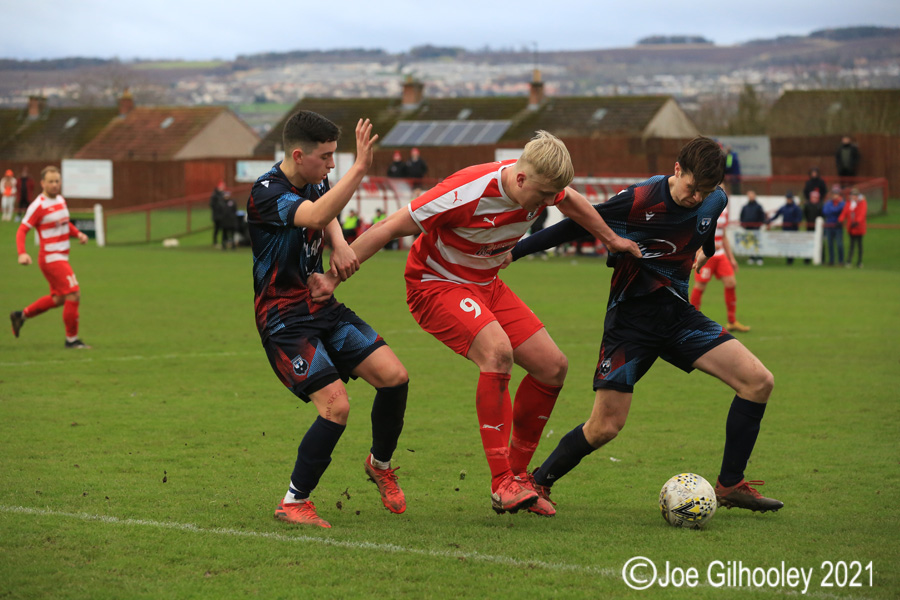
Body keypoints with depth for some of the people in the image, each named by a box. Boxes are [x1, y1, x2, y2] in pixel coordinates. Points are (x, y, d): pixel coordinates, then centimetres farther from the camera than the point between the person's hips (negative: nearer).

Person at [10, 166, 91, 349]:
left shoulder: (61, 200, 10)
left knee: (59, 298, 18)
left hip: (61, 258, 9)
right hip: (51, 257, -9)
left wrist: (78, 234, 5)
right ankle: (72, 339, -1)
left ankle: (21, 315, 33)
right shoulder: (38, 206, -15)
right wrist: (22, 253, -30)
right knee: (74, 294, -13)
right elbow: (22, 231, -16)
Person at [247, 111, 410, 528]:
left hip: (323, 307, 8)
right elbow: (316, 216, -39)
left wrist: (340, 245, 6)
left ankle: (379, 464, 21)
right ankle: (294, 502, -3)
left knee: (394, 376, -4)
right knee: (336, 406, -20)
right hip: (283, 319, -8)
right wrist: (359, 168, -42)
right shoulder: (266, 193, -20)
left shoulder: (315, 182, 6)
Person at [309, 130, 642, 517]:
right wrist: (333, 278, -26)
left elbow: (571, 202, 15)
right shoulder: (468, 192, -32)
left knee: (553, 367, -1)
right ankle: (502, 485, -29)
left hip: (485, 285, 8)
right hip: (435, 284, -8)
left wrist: (612, 239, 23)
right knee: (497, 351, -32)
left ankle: (518, 473, 13)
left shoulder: (539, 184, -11)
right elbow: (390, 229, -27)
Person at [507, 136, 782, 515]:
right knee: (605, 427, -11)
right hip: (632, 316, -5)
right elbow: (576, 226, -10)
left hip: (678, 313, 5)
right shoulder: (639, 200, -18)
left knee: (759, 382, -9)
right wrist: (513, 252, -9)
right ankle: (536, 483, 13)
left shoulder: (715, 201, -2)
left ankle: (729, 485, 4)